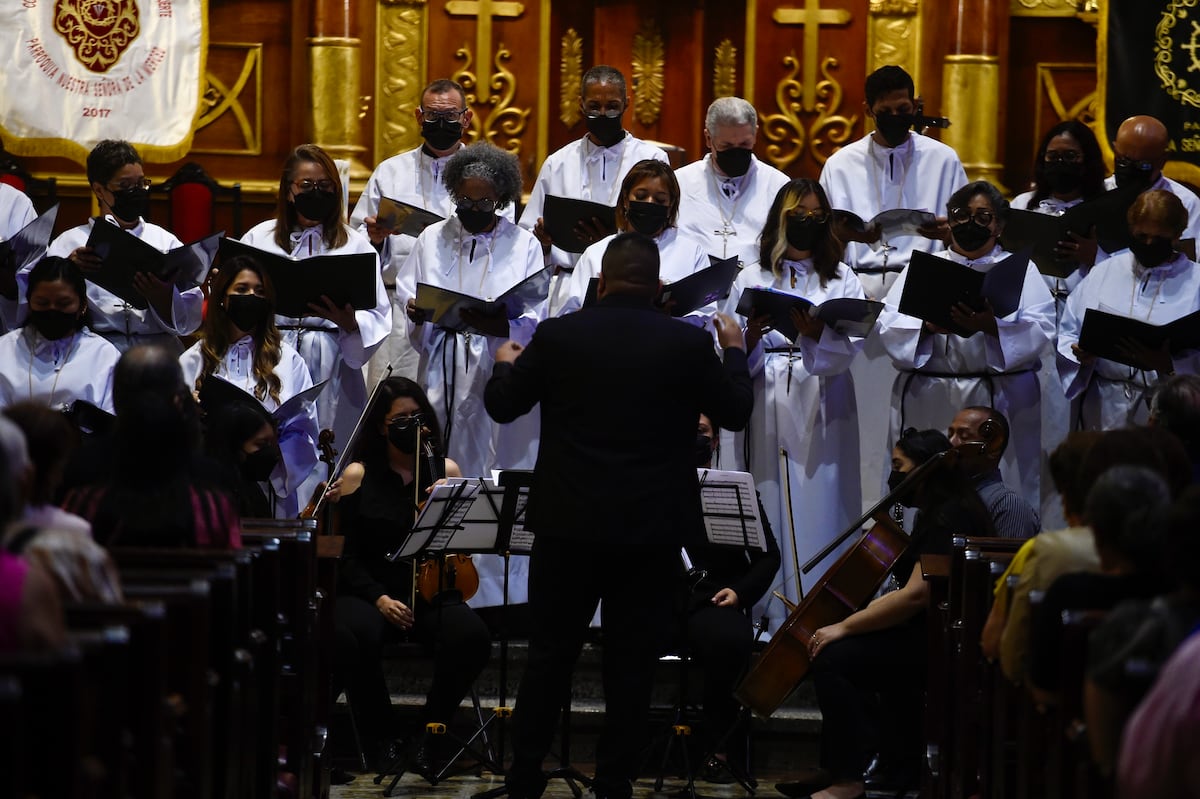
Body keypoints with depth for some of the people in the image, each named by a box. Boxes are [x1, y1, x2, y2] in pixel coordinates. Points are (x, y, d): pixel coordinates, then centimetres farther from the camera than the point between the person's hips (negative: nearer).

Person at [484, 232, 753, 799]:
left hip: (569, 521, 0)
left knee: (550, 653, 9)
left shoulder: (558, 336, -5)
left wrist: (506, 365, 27)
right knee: (632, 660, 6)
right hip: (652, 527, 0)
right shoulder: (689, 344, -6)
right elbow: (735, 414, 8)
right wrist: (734, 349, 24)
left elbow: (501, 406, 5)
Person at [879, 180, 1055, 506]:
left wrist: (991, 326, -19)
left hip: (1000, 401, -1)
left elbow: (1040, 329, -2)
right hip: (929, 404, 1)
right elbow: (889, 324, 5)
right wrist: (928, 326, -15)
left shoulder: (1021, 269, 14)